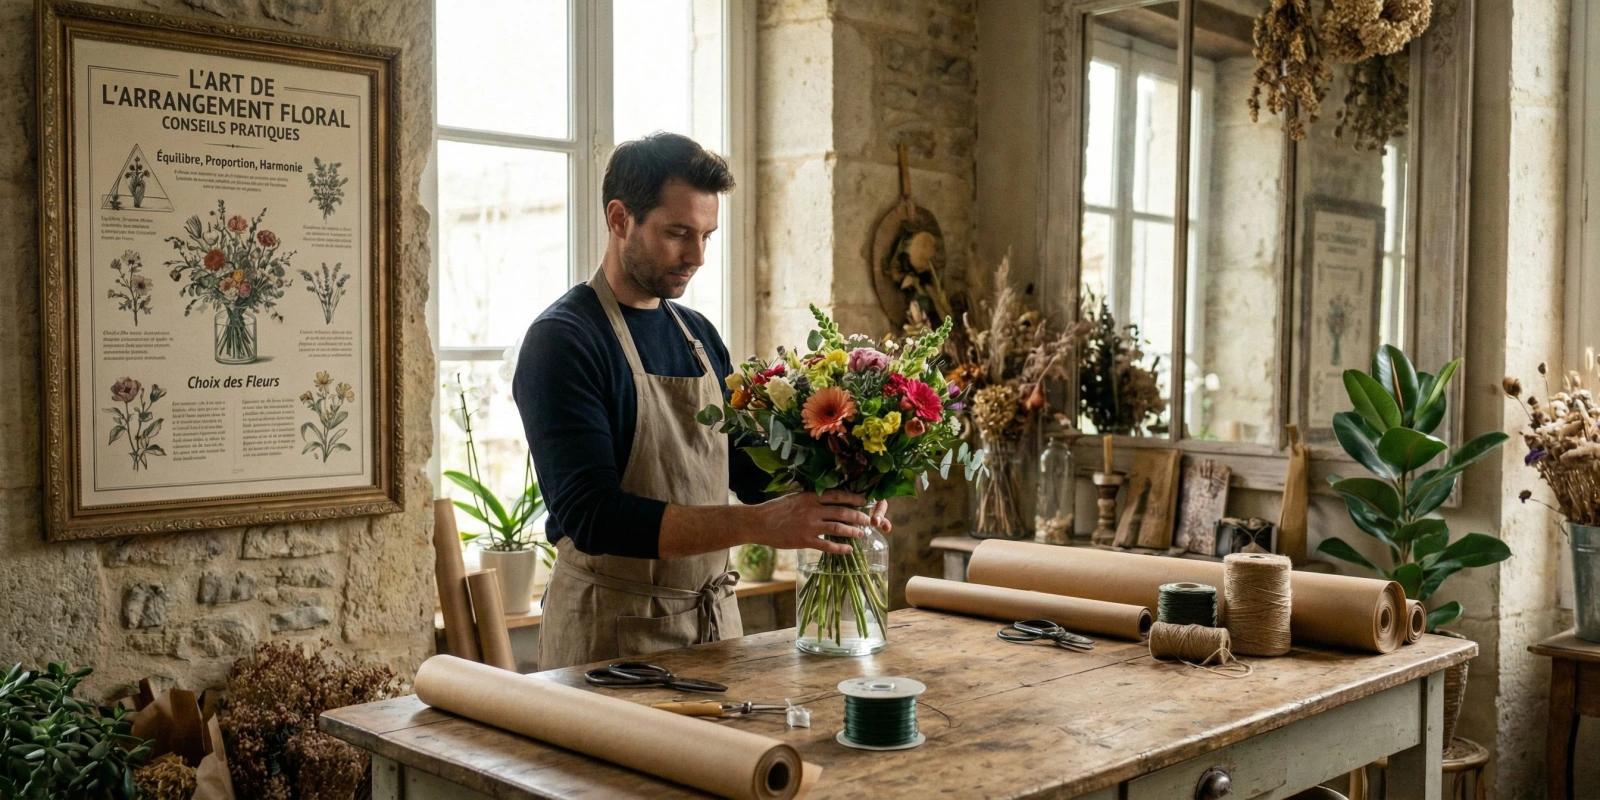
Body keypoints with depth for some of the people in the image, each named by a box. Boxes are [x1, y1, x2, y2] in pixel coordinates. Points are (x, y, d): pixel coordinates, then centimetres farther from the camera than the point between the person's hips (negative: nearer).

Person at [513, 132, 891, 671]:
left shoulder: (699, 335, 9)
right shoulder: (561, 340, -15)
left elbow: (746, 466, 15)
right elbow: (593, 516, -24)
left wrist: (828, 498, -5)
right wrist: (759, 524, -30)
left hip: (716, 623, 7)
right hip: (613, 632, -7)